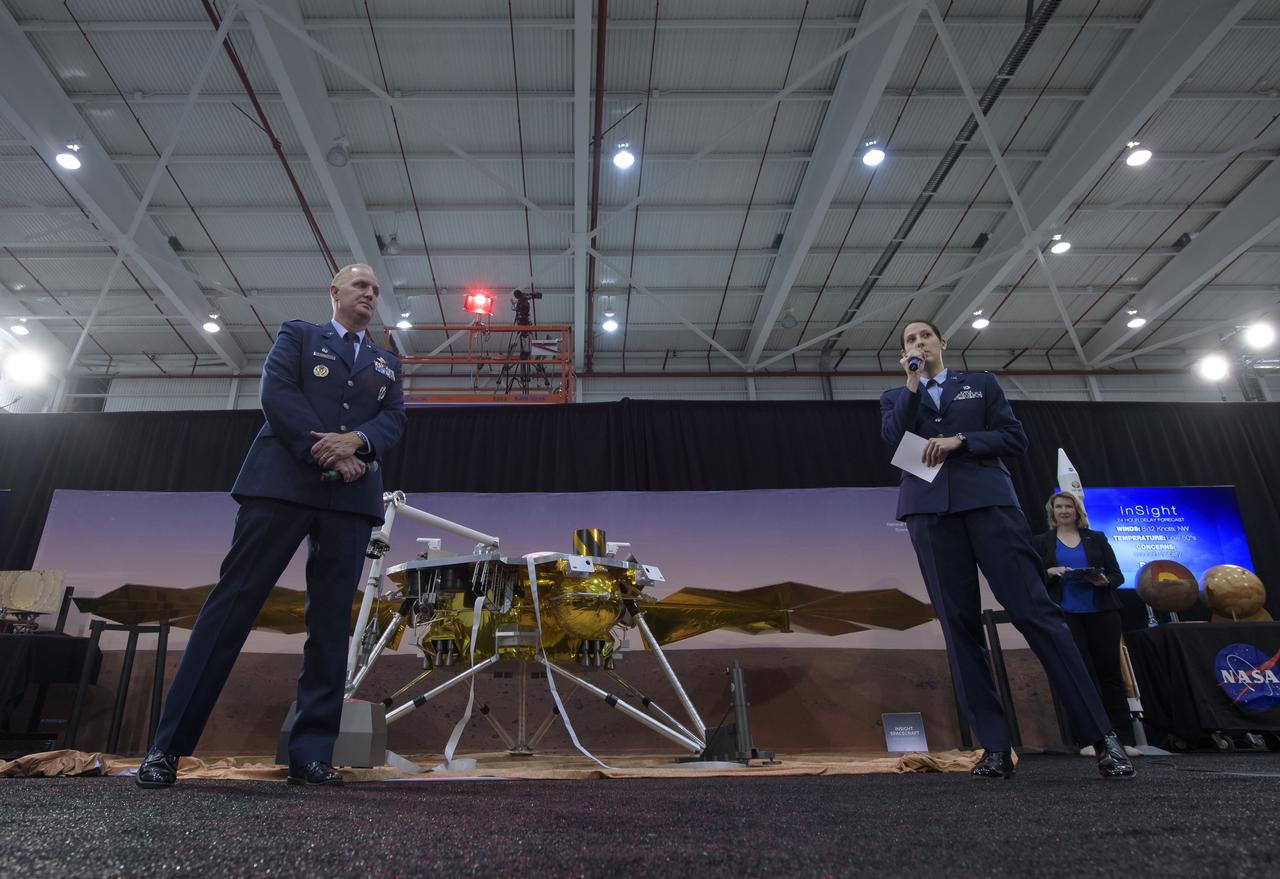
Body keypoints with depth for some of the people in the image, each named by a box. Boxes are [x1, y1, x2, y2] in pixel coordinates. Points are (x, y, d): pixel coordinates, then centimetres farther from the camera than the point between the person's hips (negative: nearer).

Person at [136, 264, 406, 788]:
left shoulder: (388, 364, 24)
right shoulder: (297, 335, 15)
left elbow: (394, 418, 8)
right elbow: (276, 393, -2)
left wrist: (355, 441, -13)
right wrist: (324, 454, -12)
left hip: (351, 496, 3)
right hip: (283, 483, -3)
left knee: (331, 623, 0)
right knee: (233, 603, -4)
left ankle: (311, 754, 3)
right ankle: (169, 745, 4)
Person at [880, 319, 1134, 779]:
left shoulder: (982, 384, 20)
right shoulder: (895, 397, 21)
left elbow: (1015, 437, 8)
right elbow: (893, 438, 0)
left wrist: (959, 440, -6)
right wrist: (912, 382, 0)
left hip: (987, 501, -1)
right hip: (930, 510, 1)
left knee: (1036, 611, -8)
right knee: (959, 626, -3)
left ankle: (1101, 735, -1)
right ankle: (995, 745, 1)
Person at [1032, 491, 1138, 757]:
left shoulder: (1096, 539, 14)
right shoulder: (1041, 542, 10)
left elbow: (1117, 575, 10)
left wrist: (1104, 581, -11)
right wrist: (1049, 572, -13)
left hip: (1101, 612, 2)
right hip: (1066, 615, -1)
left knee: (1110, 672, 3)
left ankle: (1124, 739, 10)